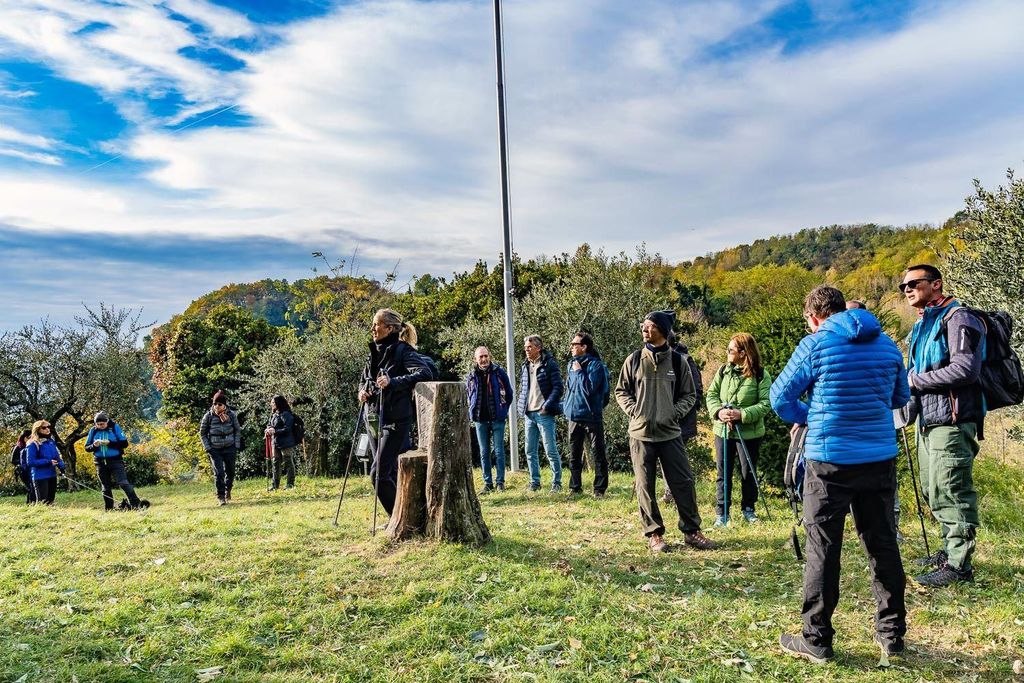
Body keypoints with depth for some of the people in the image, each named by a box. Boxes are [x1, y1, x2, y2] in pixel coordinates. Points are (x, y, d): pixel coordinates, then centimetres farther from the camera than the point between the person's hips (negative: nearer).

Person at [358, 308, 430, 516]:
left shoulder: (403, 350, -10)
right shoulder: (374, 352, 13)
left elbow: (424, 373, -23)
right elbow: (364, 380, 25)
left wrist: (393, 382, -31)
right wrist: (362, 390, 3)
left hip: (395, 421, -8)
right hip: (374, 419, 8)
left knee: (379, 473, -12)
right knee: (390, 472, 13)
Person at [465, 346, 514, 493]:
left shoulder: (499, 372, -4)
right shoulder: (471, 376, 3)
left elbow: (508, 393, 5)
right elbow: (469, 396, 18)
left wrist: (504, 409, 5)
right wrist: (474, 411, 10)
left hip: (497, 418, -3)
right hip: (480, 420, 3)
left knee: (499, 451, 2)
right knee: (484, 453, 8)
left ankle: (500, 481, 11)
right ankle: (488, 483, 16)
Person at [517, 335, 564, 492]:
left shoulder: (549, 364, -6)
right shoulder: (525, 366, 13)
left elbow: (558, 387, -10)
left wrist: (546, 406, -16)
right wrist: (522, 406, 8)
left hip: (544, 414, -7)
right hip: (529, 414, 7)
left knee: (551, 450, -2)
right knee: (530, 451, 10)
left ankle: (556, 482, 8)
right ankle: (535, 482, 20)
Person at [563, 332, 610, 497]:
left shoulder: (595, 365, -11)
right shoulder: (572, 364, 10)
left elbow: (590, 388, -22)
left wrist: (579, 372, -16)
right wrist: (567, 408, 14)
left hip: (591, 416, -7)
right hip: (574, 416, 7)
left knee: (598, 455, 2)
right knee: (574, 456, 12)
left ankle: (600, 489, 9)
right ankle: (575, 488, 22)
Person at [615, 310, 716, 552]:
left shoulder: (678, 360, 2)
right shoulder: (634, 359, 3)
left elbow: (689, 394, 9)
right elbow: (621, 391, 10)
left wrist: (675, 412, -7)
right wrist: (633, 411, -5)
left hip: (670, 433, 0)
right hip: (640, 433, 0)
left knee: (684, 483, 3)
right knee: (645, 487, 4)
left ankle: (691, 530, 19)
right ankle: (654, 533, 17)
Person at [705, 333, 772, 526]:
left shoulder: (760, 374, -11)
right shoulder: (723, 370, 1)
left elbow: (766, 404, -14)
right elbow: (711, 394, 2)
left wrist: (742, 414, -24)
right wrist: (718, 411, -17)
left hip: (749, 432, -3)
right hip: (723, 430, 3)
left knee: (748, 473, 12)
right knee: (723, 473, 9)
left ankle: (748, 508, 32)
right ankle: (722, 512, 20)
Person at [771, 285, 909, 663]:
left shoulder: (814, 345, -8)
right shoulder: (887, 345, 7)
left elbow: (780, 397, -3)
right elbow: (901, 396, 19)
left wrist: (805, 416, 15)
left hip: (830, 461, -5)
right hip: (881, 459, 5)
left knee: (823, 550, 3)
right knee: (883, 544, 16)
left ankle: (816, 640, 9)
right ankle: (892, 633, 27)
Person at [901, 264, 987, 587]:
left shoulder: (958, 318, -10)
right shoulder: (922, 325, 18)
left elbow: (966, 369, -23)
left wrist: (917, 380, -15)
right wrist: (911, 393, 9)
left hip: (951, 421, -10)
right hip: (928, 421, 10)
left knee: (951, 492, -6)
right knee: (933, 491, 17)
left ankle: (959, 565, 1)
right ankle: (951, 549, 30)